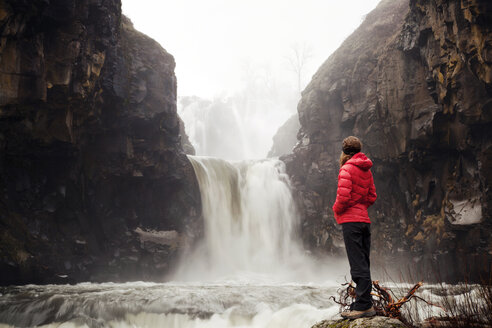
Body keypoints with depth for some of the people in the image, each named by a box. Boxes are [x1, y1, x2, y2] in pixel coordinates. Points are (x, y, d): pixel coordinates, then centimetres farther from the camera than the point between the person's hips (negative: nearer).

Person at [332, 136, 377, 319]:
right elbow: (372, 197, 17)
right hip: (364, 220, 8)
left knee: (358, 265, -9)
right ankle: (366, 305, 15)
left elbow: (343, 196, -18)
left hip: (351, 221, -8)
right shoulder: (366, 170, 15)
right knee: (363, 264, 11)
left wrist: (336, 210, -1)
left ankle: (363, 306, -8)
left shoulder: (347, 168, -9)